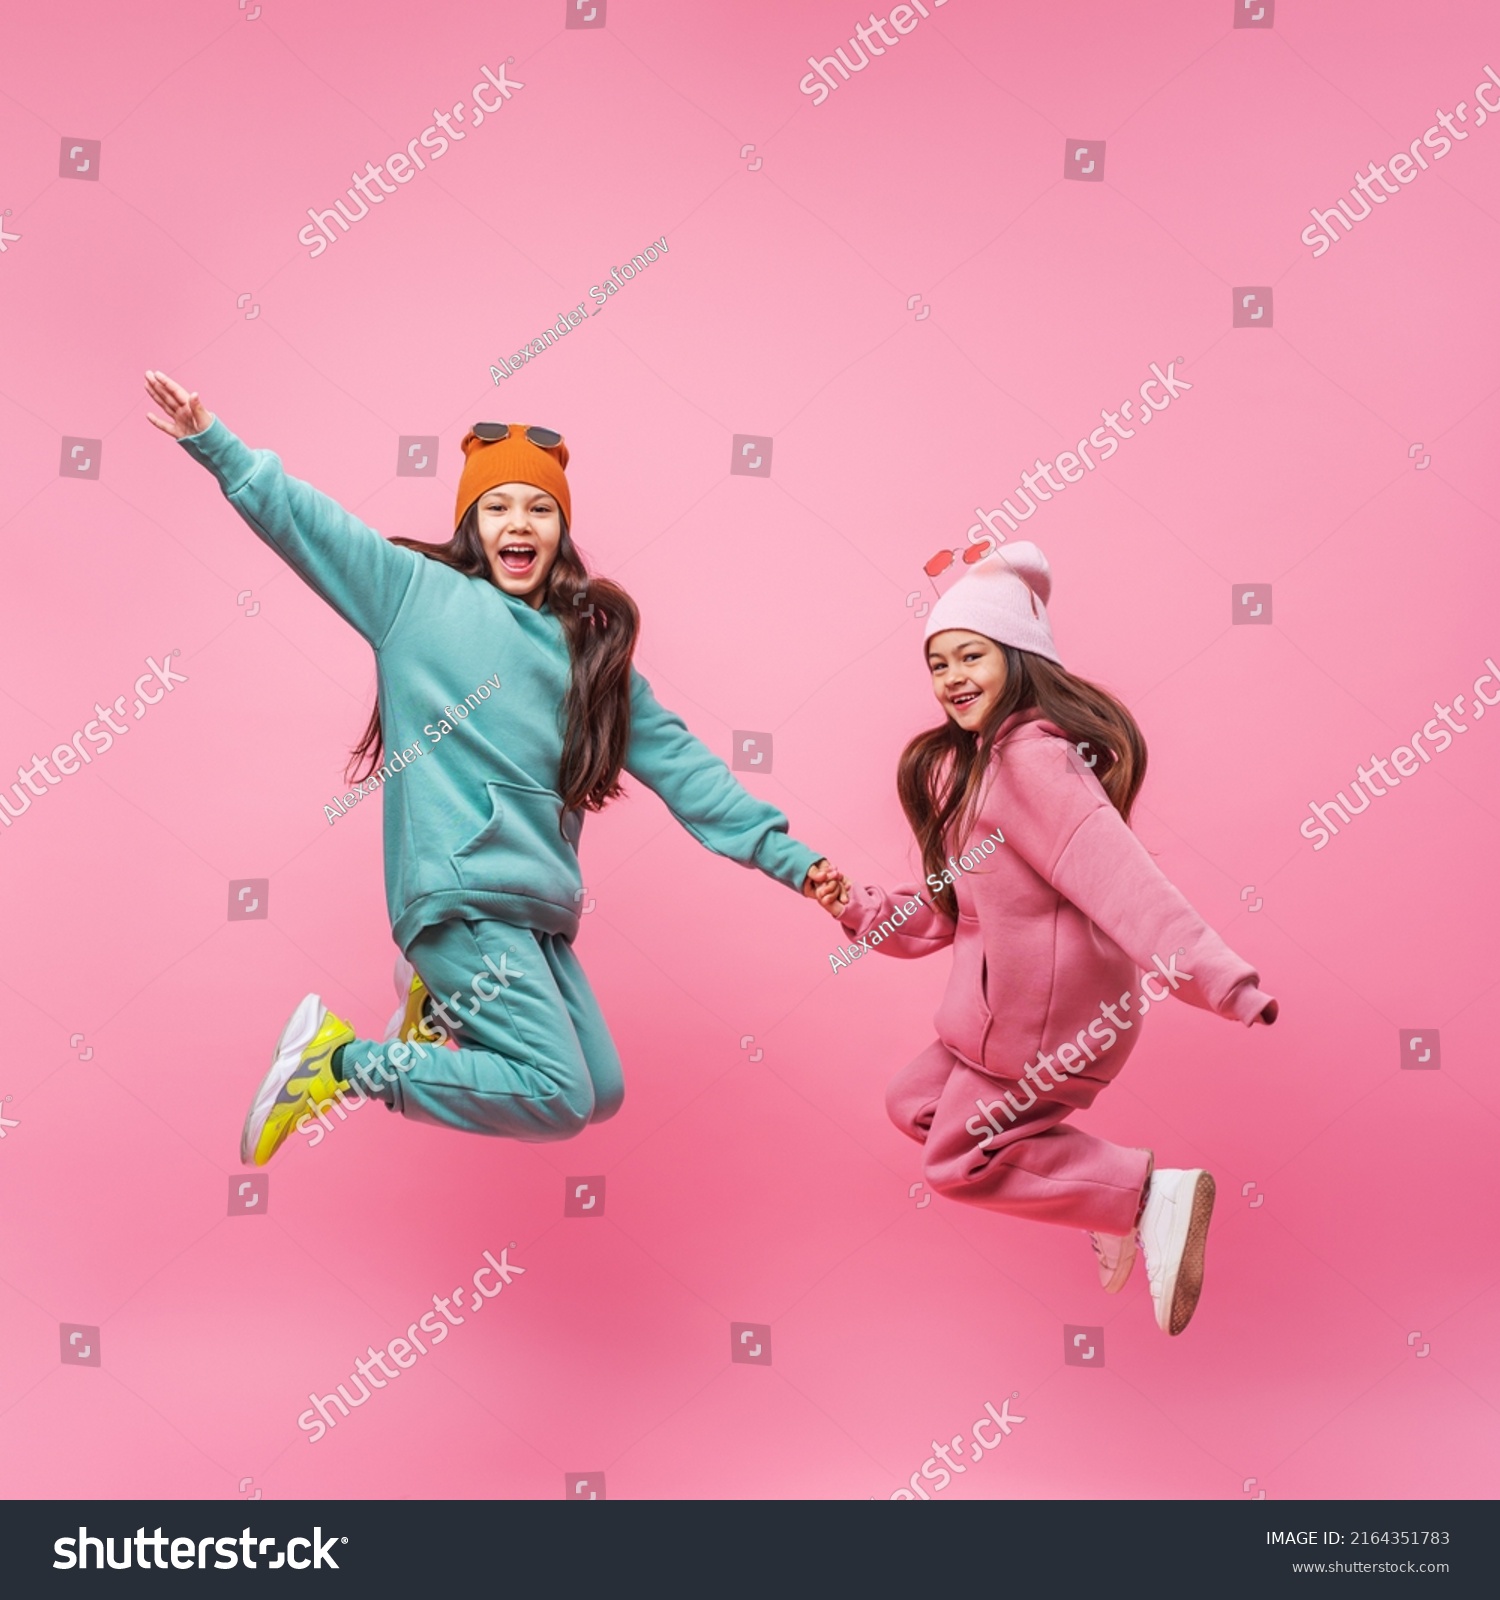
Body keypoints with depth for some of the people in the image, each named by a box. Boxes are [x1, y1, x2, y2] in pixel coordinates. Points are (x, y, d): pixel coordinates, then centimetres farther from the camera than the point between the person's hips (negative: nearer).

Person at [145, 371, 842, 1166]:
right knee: (558, 1099, -14)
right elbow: (301, 517, 2)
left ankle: (440, 1000, 24)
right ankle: (339, 1061, 1)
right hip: (462, 891, -6)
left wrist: (790, 858, 9)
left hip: (539, 910, 7)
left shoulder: (593, 647, 17)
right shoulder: (418, 590, 5)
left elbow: (679, 764, 14)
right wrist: (210, 439, -11)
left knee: (600, 1094, 9)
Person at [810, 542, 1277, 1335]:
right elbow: (945, 908, 14)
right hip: (1009, 997, 10)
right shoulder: (968, 765, 13)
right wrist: (860, 909, 1)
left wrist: (1213, 975, -39)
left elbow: (1116, 873, -32)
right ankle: (1108, 1192, 18)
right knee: (916, 1104, 21)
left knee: (959, 1159, 1)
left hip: (1046, 1007, -10)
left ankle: (1149, 1195, 0)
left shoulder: (1032, 757, -20)